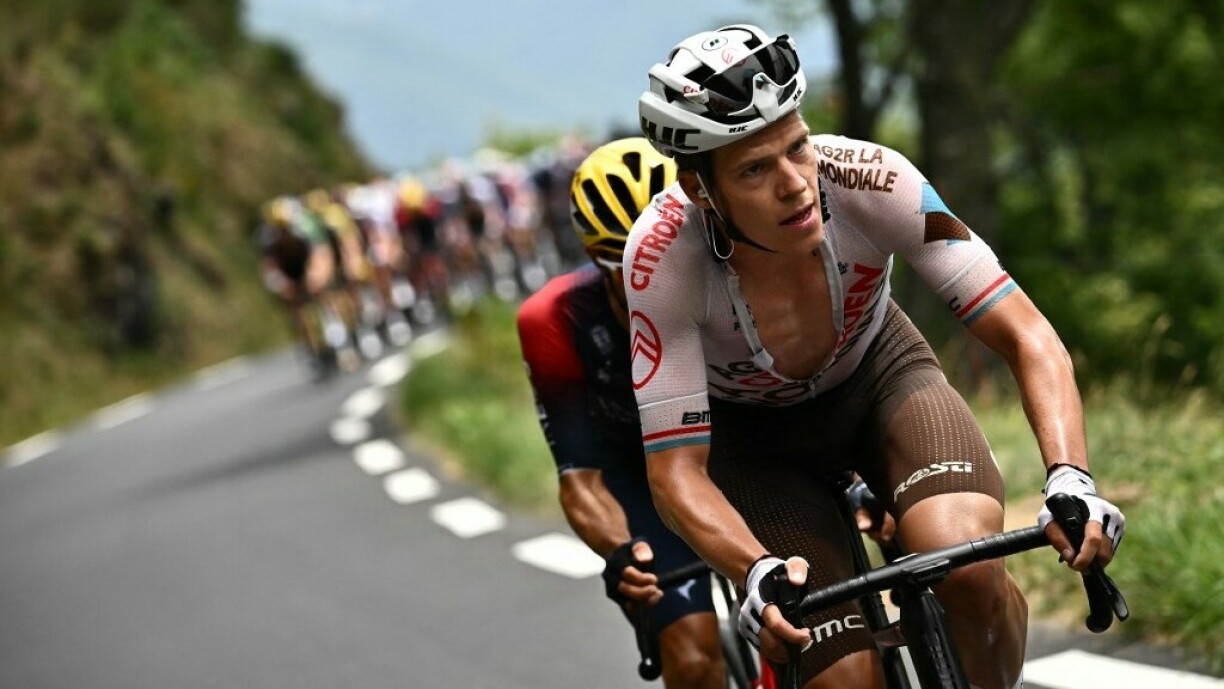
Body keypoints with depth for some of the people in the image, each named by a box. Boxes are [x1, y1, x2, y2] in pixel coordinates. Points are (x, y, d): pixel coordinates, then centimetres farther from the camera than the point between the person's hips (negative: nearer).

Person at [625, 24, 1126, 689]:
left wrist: (1069, 478, -44)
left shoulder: (868, 179, -32)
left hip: (877, 375, 1)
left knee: (969, 571, -30)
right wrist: (757, 572, -50)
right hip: (751, 431, -1)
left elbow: (1027, 337, -28)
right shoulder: (663, 255, -34)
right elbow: (676, 468, -31)